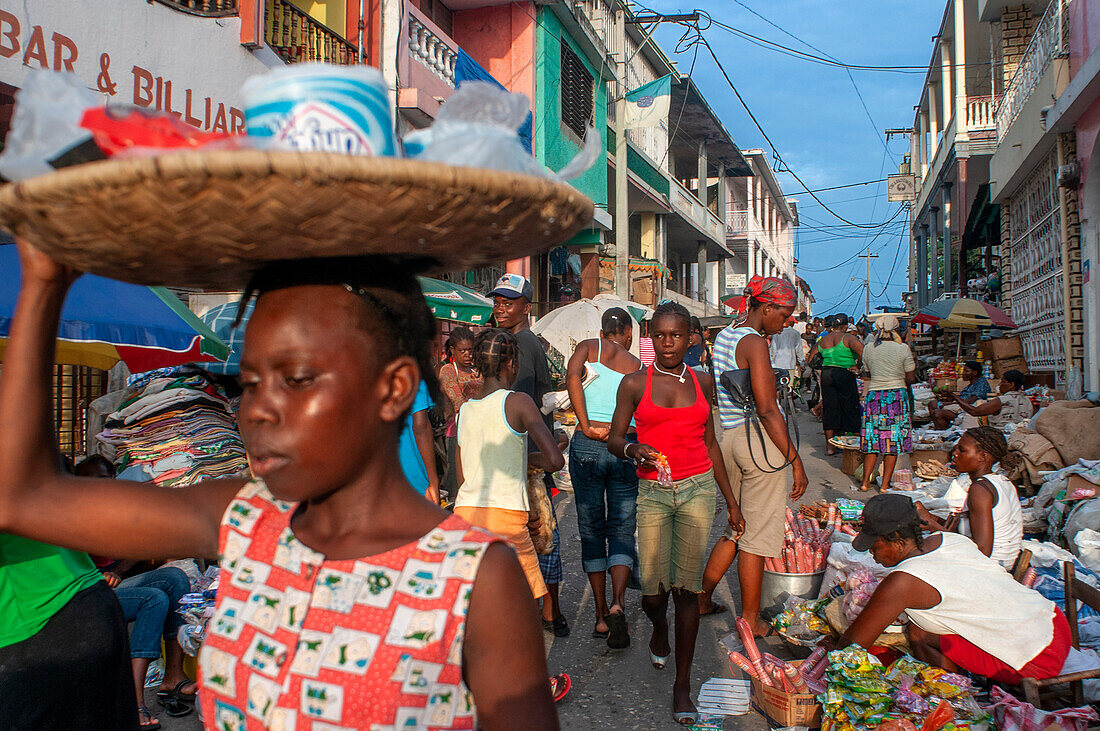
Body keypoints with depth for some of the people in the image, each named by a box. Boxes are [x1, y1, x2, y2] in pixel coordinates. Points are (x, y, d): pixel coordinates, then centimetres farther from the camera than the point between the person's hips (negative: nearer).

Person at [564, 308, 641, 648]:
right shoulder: (637, 366, 9)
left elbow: (572, 375, -14)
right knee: (622, 529, 7)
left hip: (586, 445, 0)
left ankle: (601, 616, 12)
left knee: (591, 530, 10)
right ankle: (617, 603, -16)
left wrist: (586, 426, -12)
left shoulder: (588, 347, 6)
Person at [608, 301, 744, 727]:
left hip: (698, 488, 1)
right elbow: (613, 440, 2)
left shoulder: (702, 381, 9)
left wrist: (731, 500, 16)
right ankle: (659, 627, 38)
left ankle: (683, 684, 8)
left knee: (687, 587, -4)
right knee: (653, 591, 0)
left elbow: (709, 443, 15)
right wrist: (633, 449, -21)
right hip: (652, 492, -1)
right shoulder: (635, 384, 1)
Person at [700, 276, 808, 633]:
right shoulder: (755, 343, -15)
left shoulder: (724, 336, 12)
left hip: (728, 438, 9)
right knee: (757, 535, 3)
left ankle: (702, 599, 28)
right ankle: (750, 620, 14)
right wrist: (795, 460, -16)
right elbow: (767, 410, -19)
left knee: (736, 527, 21)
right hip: (761, 441, -8)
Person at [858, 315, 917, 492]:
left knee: (873, 440, 10)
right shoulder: (903, 349, -6)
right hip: (897, 396, -3)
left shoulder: (868, 349, 2)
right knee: (893, 441, 4)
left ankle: (865, 481, 8)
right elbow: (910, 378, 0)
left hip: (873, 395, 3)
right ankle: (885, 484, 5)